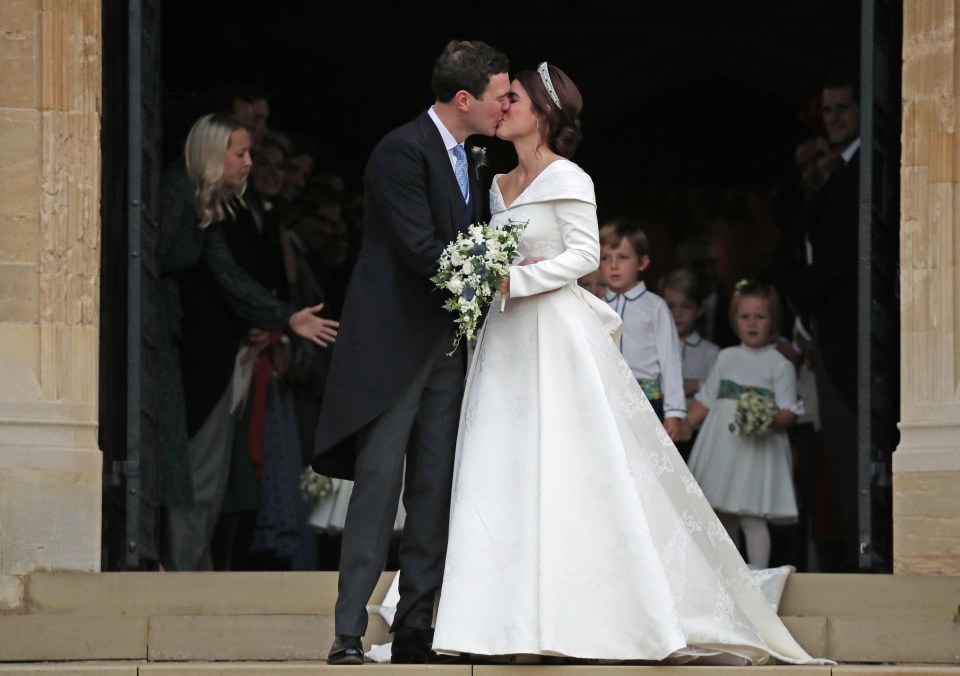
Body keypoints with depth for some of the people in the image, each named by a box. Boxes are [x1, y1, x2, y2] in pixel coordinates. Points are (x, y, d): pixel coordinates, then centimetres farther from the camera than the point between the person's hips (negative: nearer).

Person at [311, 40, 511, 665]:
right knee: (378, 483, -10)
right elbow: (421, 249, -20)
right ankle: (349, 632, -8)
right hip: (393, 344, -8)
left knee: (435, 490, 5)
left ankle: (414, 631, 8)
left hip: (446, 346, 8)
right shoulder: (403, 151, -12)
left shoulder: (469, 161, 15)